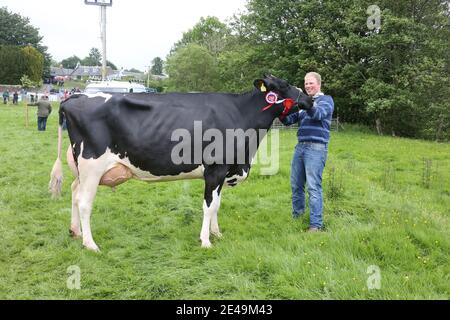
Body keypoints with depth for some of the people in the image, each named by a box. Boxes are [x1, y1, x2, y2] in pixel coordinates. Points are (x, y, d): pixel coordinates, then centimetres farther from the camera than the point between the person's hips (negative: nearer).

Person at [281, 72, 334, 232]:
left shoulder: (326, 100, 3)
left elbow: (319, 113, -18)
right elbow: (288, 120, 15)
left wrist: (307, 106, -38)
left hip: (316, 148, -6)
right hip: (300, 146, 6)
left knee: (313, 186, -10)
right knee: (296, 184, 10)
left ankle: (316, 224, -8)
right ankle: (296, 215, 25)